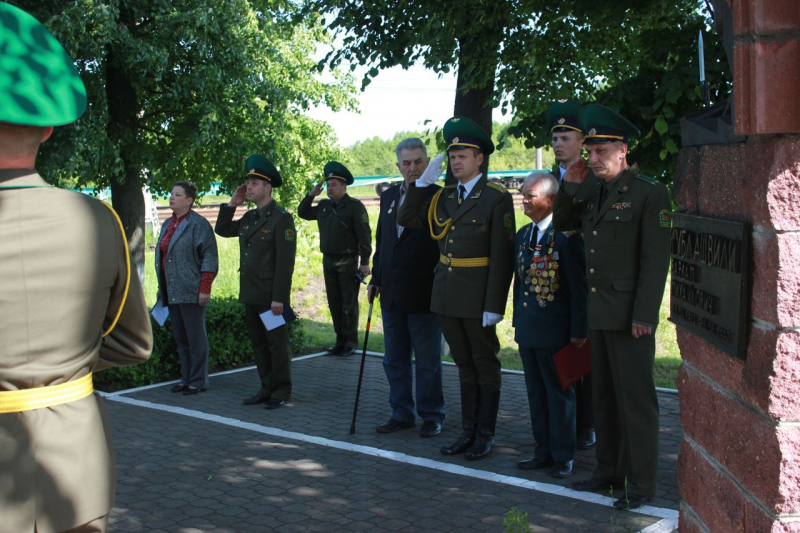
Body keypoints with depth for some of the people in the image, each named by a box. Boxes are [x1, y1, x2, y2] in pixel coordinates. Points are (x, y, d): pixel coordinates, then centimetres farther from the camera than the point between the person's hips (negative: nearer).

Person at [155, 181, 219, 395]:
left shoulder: (198, 224, -9)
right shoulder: (168, 224, 16)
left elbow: (210, 258, -12)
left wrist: (204, 289, -17)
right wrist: (161, 288, 17)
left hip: (190, 291, -8)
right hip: (172, 293, 8)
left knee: (195, 337, -1)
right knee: (180, 338, 12)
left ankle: (198, 381, 7)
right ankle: (186, 378, 21)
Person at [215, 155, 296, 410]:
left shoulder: (281, 219, -11)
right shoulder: (249, 218, 13)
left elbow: (285, 262, -16)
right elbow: (222, 230, 24)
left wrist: (279, 298, -20)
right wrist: (232, 204, 11)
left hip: (271, 297, -8)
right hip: (250, 294, 8)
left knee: (277, 345, 1)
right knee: (258, 344, 13)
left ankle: (281, 392, 10)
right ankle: (266, 388, 22)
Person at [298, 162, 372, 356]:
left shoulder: (355, 207, -8)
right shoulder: (324, 206, 11)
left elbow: (364, 236, -12)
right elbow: (303, 213, 25)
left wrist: (365, 262, -17)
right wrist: (311, 195, 9)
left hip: (348, 262, -6)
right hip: (328, 261, 6)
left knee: (349, 303, -1)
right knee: (334, 303, 10)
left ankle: (350, 343, 7)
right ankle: (340, 341, 18)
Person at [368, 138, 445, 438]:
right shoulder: (388, 197, 11)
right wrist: (375, 279, 14)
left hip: (424, 295, -6)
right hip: (392, 294, 6)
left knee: (427, 361, 5)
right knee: (394, 360, 14)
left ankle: (431, 416, 18)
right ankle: (401, 414, 26)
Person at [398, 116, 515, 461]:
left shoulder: (497, 199, -9)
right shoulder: (443, 197, 11)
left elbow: (502, 256, -13)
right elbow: (407, 220, 11)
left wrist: (494, 305, -17)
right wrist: (423, 182, 3)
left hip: (478, 299, -6)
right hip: (446, 296, 6)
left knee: (485, 365, 5)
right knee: (464, 365, 14)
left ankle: (485, 436, 14)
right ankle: (468, 432, 23)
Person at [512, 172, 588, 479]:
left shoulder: (567, 235, -13)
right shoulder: (523, 234, 11)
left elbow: (578, 287, -13)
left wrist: (579, 330, -14)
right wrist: (518, 322, 15)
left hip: (555, 330, -7)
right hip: (527, 329, 7)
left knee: (559, 393, 5)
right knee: (536, 393, 14)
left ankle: (563, 456, 17)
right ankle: (544, 451, 26)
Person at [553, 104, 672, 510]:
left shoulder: (650, 193, -11)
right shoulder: (593, 191, 12)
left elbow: (656, 259, -14)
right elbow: (561, 224, 23)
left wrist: (644, 316, -18)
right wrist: (569, 187, 5)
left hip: (629, 315, -8)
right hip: (598, 313, 8)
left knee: (635, 399, -2)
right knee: (604, 397, 15)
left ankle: (641, 484, 7)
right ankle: (609, 472, 26)